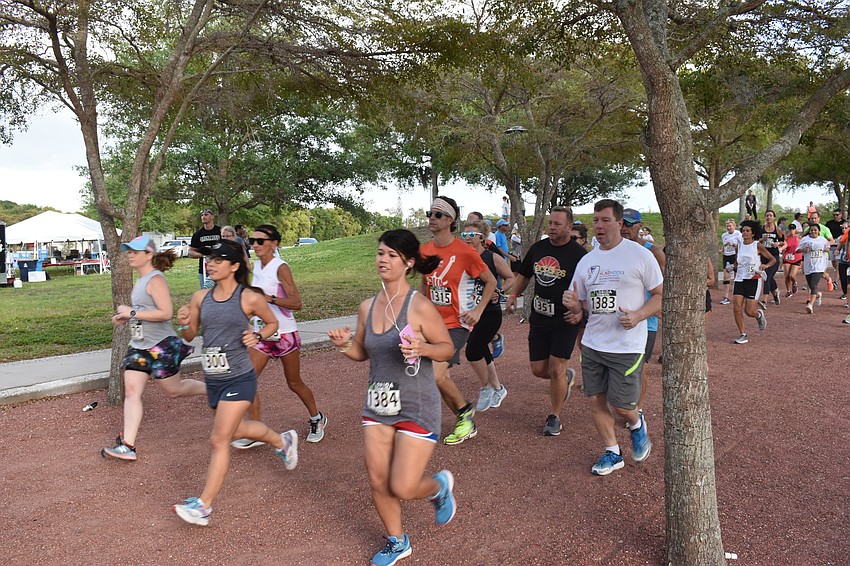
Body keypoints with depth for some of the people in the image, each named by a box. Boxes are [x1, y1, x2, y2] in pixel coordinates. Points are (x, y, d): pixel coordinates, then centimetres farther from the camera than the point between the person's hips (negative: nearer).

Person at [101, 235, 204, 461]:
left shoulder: (155, 279, -16)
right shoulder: (141, 280, 12)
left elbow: (166, 313, -25)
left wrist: (132, 312, -23)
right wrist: (126, 318, 8)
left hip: (160, 346, -9)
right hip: (139, 345, 9)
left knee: (174, 390, 6)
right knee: (131, 392, 0)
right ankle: (127, 446, 1)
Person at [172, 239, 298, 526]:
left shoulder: (249, 298, -11)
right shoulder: (200, 298, 2)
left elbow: (272, 322, 6)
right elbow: (190, 335, 11)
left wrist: (258, 336, -13)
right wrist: (184, 323, -10)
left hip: (239, 379, -6)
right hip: (213, 380, 7)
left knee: (219, 440, -5)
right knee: (236, 429, 24)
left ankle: (204, 506, 6)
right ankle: (283, 441, 50)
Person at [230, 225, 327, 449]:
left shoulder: (280, 268, -15)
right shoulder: (257, 265, 6)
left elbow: (296, 302, -23)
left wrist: (269, 298, -33)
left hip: (284, 334, -6)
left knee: (294, 384, 9)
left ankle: (317, 419, 33)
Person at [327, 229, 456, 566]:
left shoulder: (419, 306, -15)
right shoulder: (367, 307, 2)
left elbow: (448, 348, -8)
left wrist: (422, 348, -27)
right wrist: (344, 345, -7)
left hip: (416, 408, -5)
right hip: (377, 405, 6)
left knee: (403, 488, -4)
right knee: (378, 481, 9)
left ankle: (440, 486, 31)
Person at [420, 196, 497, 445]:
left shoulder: (465, 252, -14)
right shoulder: (425, 250, 4)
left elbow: (491, 281, -3)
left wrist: (478, 310, -11)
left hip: (456, 323, -6)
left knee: (434, 375, -17)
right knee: (442, 378, 9)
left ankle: (466, 410, 9)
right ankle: (466, 424, 27)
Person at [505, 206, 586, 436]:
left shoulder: (578, 254, -9)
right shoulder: (538, 248, 7)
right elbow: (524, 275, 21)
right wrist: (514, 295, 7)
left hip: (566, 318, -5)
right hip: (539, 316, 5)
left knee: (556, 369, -4)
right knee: (538, 369, 7)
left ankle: (554, 417, 15)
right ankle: (567, 376, 40)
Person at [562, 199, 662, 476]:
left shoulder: (641, 255, -7)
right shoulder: (586, 261, 8)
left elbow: (660, 295, -3)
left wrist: (638, 315, -20)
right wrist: (574, 306, -9)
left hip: (627, 346, -5)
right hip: (592, 344, 5)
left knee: (621, 406, -4)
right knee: (596, 400, 7)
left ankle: (636, 424, 32)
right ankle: (613, 452, 26)